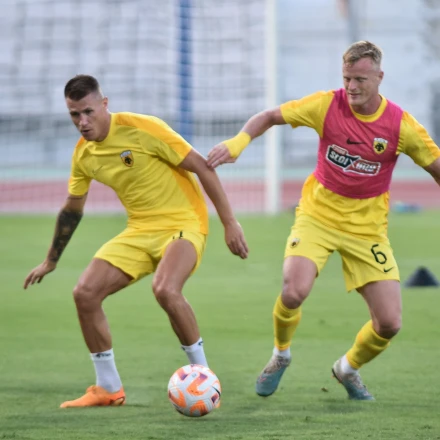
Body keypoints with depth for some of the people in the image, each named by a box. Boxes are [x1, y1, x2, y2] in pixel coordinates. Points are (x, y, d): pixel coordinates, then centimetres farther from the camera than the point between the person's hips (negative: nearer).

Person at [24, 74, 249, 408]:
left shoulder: (142, 129, -17)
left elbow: (202, 167, -14)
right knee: (85, 293, -8)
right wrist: (51, 261, 27)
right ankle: (109, 389, 7)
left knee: (165, 290, -34)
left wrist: (230, 223, -15)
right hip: (140, 230, 7)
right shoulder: (83, 154, 4)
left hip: (183, 222, -7)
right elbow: (73, 208, 21)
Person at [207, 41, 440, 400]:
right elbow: (270, 117, -1)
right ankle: (281, 355, 8)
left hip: (367, 228, 1)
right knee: (294, 292, -26)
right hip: (318, 216, -1)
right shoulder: (327, 105, -12)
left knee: (390, 323, -8)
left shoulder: (401, 125, -13)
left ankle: (349, 368, 27)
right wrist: (239, 141, -18)